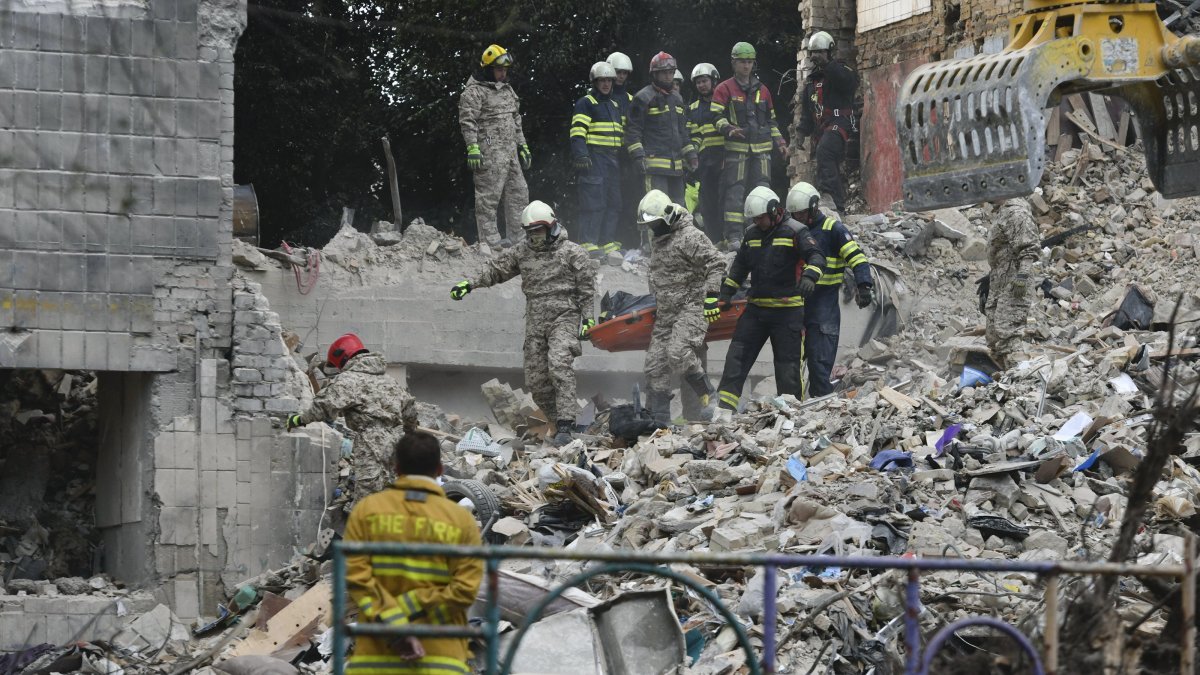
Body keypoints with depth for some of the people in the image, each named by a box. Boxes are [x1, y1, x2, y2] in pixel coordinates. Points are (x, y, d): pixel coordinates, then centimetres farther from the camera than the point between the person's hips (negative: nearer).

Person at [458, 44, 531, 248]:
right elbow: (467, 122, -14)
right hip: (489, 152, -9)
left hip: (510, 152, 9)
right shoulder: (474, 92, -7)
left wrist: (523, 146, 24)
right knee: (488, 197, -8)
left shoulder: (507, 90, 21)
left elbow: (516, 121, 28)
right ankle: (490, 240, -7)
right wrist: (472, 148, -22)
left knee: (518, 193, 8)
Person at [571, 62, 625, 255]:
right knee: (593, 201, -12)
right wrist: (581, 155, -23)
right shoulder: (586, 103, -1)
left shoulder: (615, 106, 23)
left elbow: (622, 132, 30)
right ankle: (589, 243, -13)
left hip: (612, 159, 8)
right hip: (594, 158, -8)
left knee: (613, 203, 7)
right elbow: (578, 131, -12)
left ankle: (608, 242, 12)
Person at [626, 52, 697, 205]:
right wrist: (638, 156, -15)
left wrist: (690, 154, 21)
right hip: (655, 162, -8)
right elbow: (633, 130, -7)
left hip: (676, 164, 8)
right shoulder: (644, 98, -3)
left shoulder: (677, 99, 21)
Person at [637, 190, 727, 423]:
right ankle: (657, 418, 9)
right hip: (665, 311, 9)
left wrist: (711, 295, -19)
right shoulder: (656, 239, 16)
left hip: (692, 308, -9)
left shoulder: (690, 237, -12)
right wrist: (655, 297, 31)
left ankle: (709, 395, -9)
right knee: (655, 364, 3)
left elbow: (716, 263, -15)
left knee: (678, 353, -27)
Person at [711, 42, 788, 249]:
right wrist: (728, 128, -25)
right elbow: (716, 116, -6)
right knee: (735, 191, -7)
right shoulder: (724, 89, 3)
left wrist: (780, 142, 16)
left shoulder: (762, 90, 18)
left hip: (762, 149, 4)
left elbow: (771, 120, 25)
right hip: (736, 148, -4)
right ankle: (734, 236, -7)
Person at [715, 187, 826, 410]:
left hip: (787, 310, -6)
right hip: (756, 307, 6)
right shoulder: (752, 234, 13)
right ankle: (724, 404, -1)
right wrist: (726, 293, 17)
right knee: (737, 356, -1)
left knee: (788, 363, 0)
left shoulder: (795, 232, -7)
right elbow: (739, 267, 23)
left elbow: (816, 256, -18)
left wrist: (809, 276, -37)